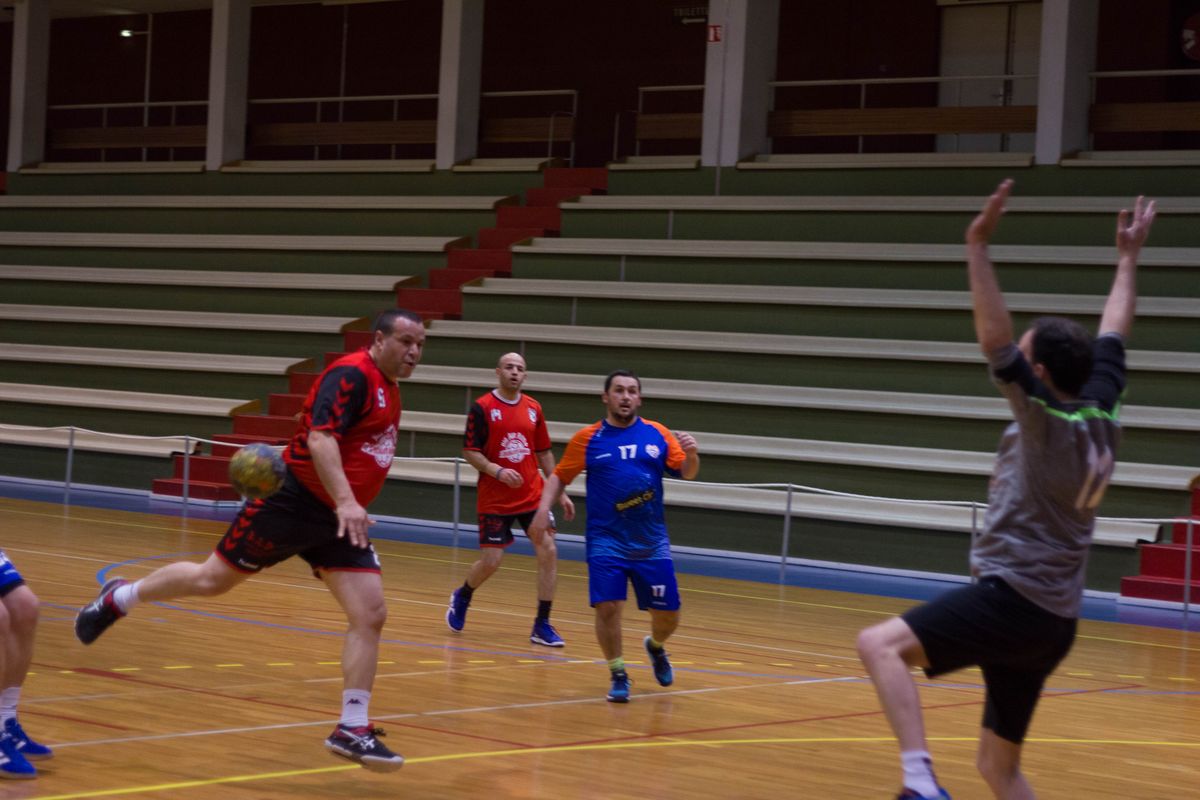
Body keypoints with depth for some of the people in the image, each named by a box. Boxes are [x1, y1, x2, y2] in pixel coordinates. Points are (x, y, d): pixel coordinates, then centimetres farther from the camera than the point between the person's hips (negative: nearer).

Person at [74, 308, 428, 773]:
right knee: (212, 580, 5)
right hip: (295, 503, -8)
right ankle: (119, 599, 30)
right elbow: (320, 439, -30)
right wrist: (345, 501, -40)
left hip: (339, 519, 8)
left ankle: (352, 730, -1)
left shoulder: (388, 389, 12)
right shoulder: (352, 375, -18)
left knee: (370, 615, -6)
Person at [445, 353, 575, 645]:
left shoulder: (533, 408, 7)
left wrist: (561, 492, 12)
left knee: (548, 551, -10)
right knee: (490, 561, -2)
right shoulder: (482, 407, -6)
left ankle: (542, 625, -2)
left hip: (533, 496, 4)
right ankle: (461, 598, 32)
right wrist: (498, 471, -23)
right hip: (494, 500, -4)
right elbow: (470, 452, -8)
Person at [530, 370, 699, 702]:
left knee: (668, 615, 5)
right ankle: (618, 676, 7)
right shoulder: (588, 439, -1)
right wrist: (544, 507, -12)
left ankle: (655, 646, 40)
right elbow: (559, 476, 4)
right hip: (607, 541, -2)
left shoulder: (658, 434, 3)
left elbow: (686, 473, 3)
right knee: (608, 607, -15)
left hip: (652, 543, 2)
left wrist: (691, 455, -19)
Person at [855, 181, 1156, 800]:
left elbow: (994, 340, -22)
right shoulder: (1101, 417, 8)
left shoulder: (1048, 421, -12)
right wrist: (1128, 256, 34)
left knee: (879, 644, -23)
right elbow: (1113, 333, 23)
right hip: (1052, 619, 9)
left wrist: (977, 248, -25)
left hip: (1012, 601, -9)